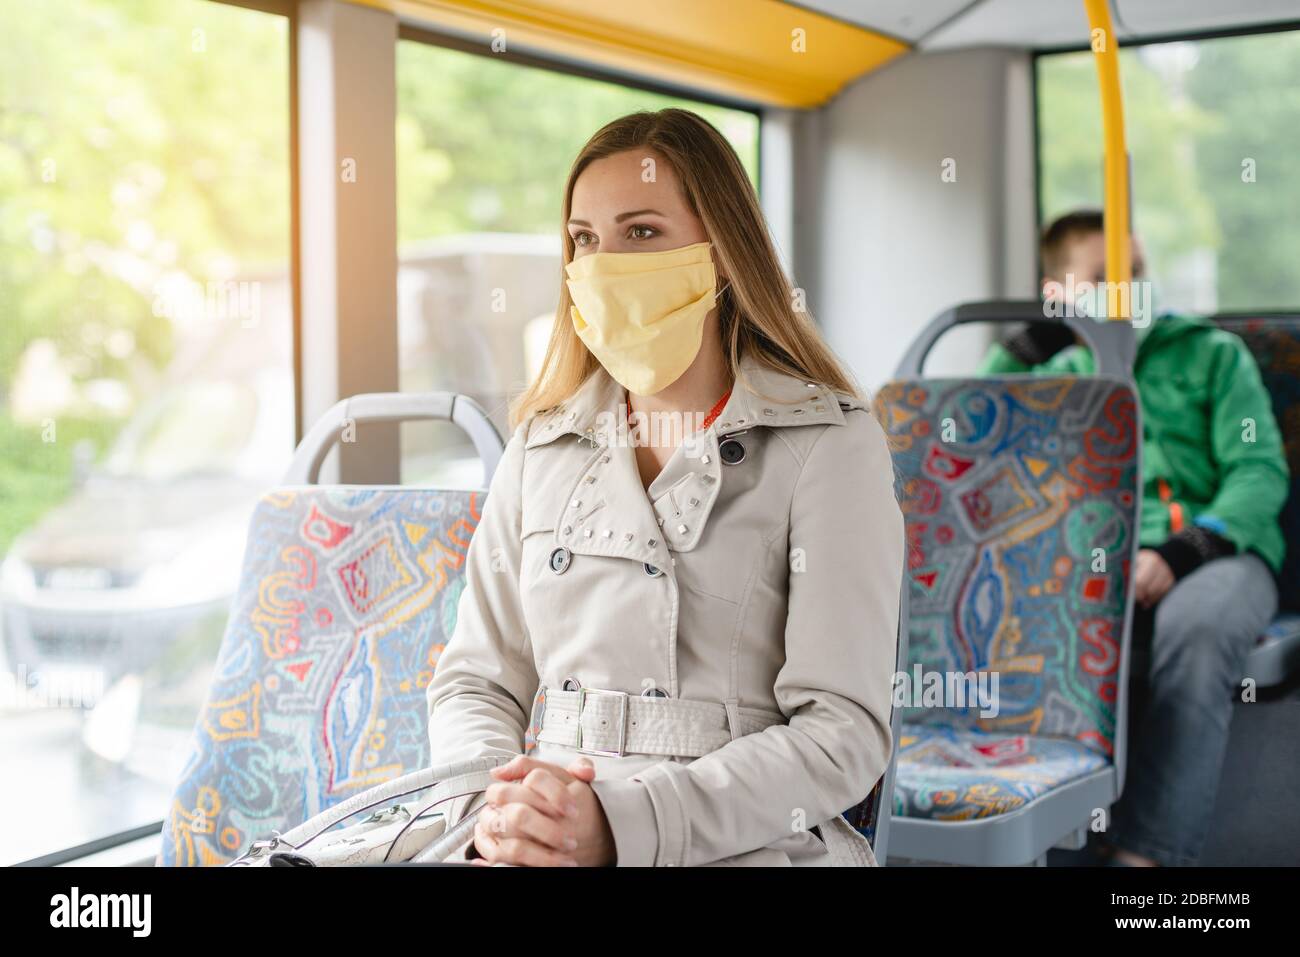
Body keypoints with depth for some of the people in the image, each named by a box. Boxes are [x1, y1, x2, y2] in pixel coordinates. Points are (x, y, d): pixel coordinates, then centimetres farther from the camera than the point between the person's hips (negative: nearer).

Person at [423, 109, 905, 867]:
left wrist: (626, 821, -17)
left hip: (746, 843, -2)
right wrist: (495, 805, -7)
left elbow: (843, 730, -7)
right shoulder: (543, 447, 15)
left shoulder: (829, 444, 0)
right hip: (543, 843, 3)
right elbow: (475, 682, 14)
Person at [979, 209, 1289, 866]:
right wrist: (1036, 340, 9)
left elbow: (1260, 471, 5)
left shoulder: (1211, 352, 18)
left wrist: (1184, 550, -13)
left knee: (1196, 623, -39)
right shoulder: (1058, 375, 24)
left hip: (1216, 550, -1)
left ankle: (1146, 850, -39)